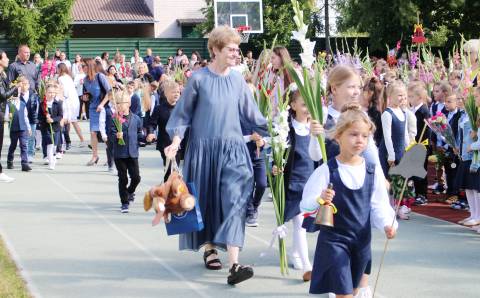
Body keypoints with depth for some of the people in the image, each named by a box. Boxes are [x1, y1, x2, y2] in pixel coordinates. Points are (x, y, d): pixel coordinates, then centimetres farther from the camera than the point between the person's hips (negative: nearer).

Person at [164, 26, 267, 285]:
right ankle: (209, 249, 33)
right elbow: (183, 112, 0)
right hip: (203, 147, -1)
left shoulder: (237, 79, 3)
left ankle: (234, 265, -19)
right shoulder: (199, 78, -6)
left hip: (232, 149, 1)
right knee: (207, 199, 10)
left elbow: (250, 113, 10)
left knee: (234, 199, -12)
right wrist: (176, 139, -12)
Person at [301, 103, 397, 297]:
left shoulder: (373, 171, -2)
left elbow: (379, 205, 2)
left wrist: (388, 224, -16)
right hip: (334, 239, -5)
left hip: (362, 240, 5)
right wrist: (320, 200, -36)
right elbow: (305, 205, -15)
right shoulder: (326, 170, -13)